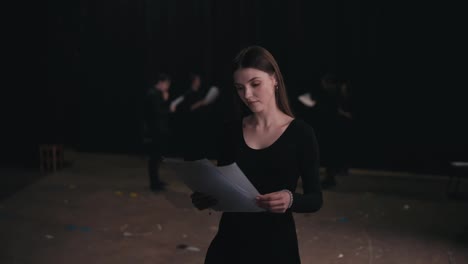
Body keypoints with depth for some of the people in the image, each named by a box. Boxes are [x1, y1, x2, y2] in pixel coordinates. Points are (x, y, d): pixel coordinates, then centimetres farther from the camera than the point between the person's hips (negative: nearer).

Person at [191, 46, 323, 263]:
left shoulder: (301, 133, -8)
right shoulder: (231, 130, 1)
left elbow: (315, 199, -7)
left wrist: (290, 199, -26)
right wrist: (205, 198, -14)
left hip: (276, 243, -2)